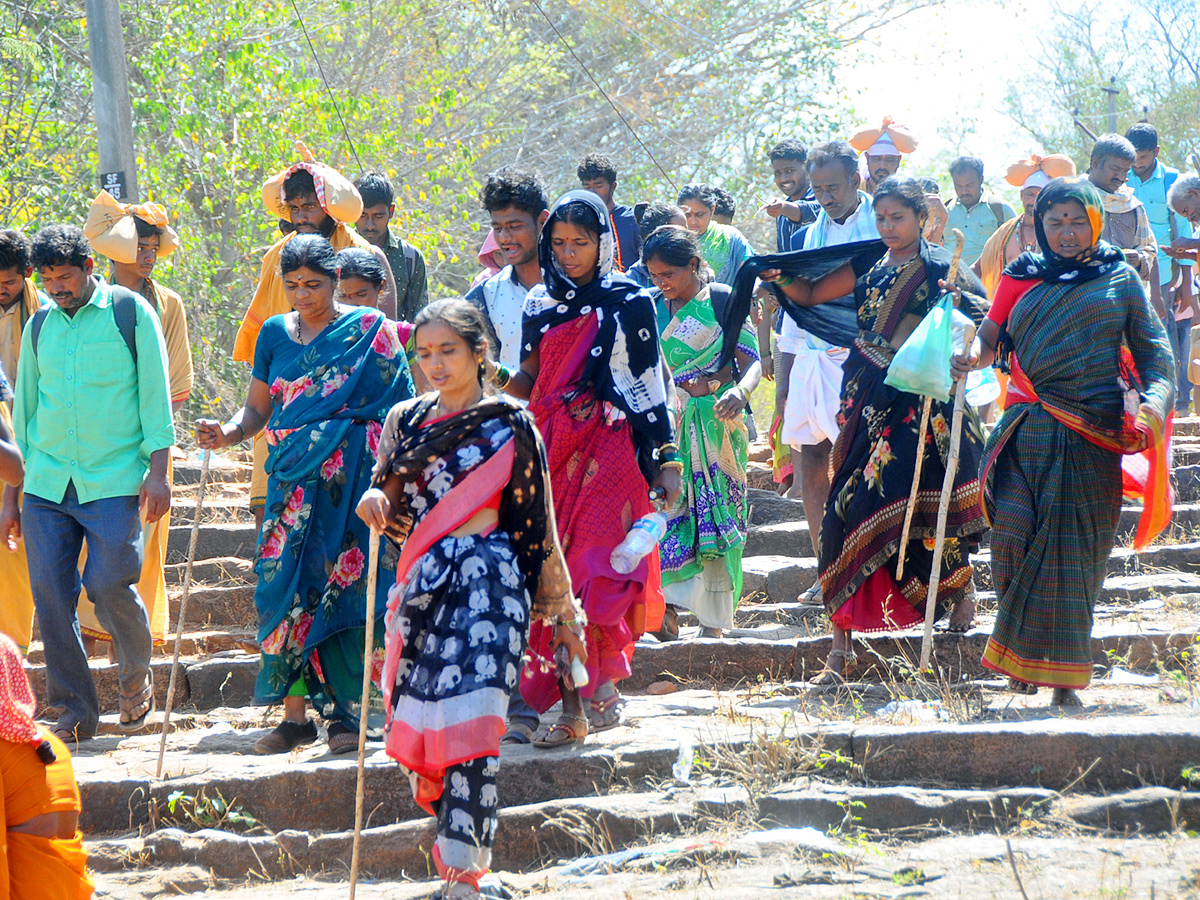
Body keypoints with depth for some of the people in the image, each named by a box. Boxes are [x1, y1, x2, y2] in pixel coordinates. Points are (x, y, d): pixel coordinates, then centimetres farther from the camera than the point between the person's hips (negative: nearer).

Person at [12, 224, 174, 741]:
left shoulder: (130, 312, 2)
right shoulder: (39, 327, 13)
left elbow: (155, 394, 1)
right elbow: (23, 411, 18)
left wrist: (157, 471, -6)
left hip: (114, 480, -4)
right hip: (47, 483, 4)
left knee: (109, 583, -13)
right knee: (50, 593, -4)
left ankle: (137, 677, 15)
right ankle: (75, 712, 5)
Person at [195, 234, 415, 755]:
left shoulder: (370, 331, 1)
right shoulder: (275, 333, 12)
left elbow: (398, 409, -1)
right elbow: (257, 409, 14)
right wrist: (227, 433, -7)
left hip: (350, 477, -3)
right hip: (293, 479, 4)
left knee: (342, 587, -7)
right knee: (286, 588, -4)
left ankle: (345, 711, -1)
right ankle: (295, 713, 0)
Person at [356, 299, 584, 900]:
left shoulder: (510, 426, 1)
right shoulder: (406, 421, 12)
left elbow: (537, 525, 4)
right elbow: (395, 513, 17)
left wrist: (562, 610, 7)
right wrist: (376, 502, -8)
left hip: (487, 584, -5)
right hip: (421, 582, 5)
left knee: (467, 718, -15)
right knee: (417, 726, 1)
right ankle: (460, 845, 21)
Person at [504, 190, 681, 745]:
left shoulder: (629, 302, 2)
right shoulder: (540, 303, 13)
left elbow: (649, 384, 2)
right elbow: (531, 383, 16)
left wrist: (667, 460, 0)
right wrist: (497, 375, -4)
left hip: (608, 448, -4)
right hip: (553, 449, 4)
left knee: (595, 569, -16)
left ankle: (603, 682, -8)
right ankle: (571, 708, -1)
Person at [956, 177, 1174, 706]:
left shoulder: (1120, 281, 8)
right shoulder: (1021, 277, 12)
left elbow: (1152, 346, 6)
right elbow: (991, 335, 12)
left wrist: (1155, 399, -11)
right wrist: (973, 355, -11)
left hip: (1092, 438, -1)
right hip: (1029, 434, 1)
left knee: (1074, 548, -3)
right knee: (1014, 532, -14)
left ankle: (1062, 677, 4)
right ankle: (1022, 660, 3)